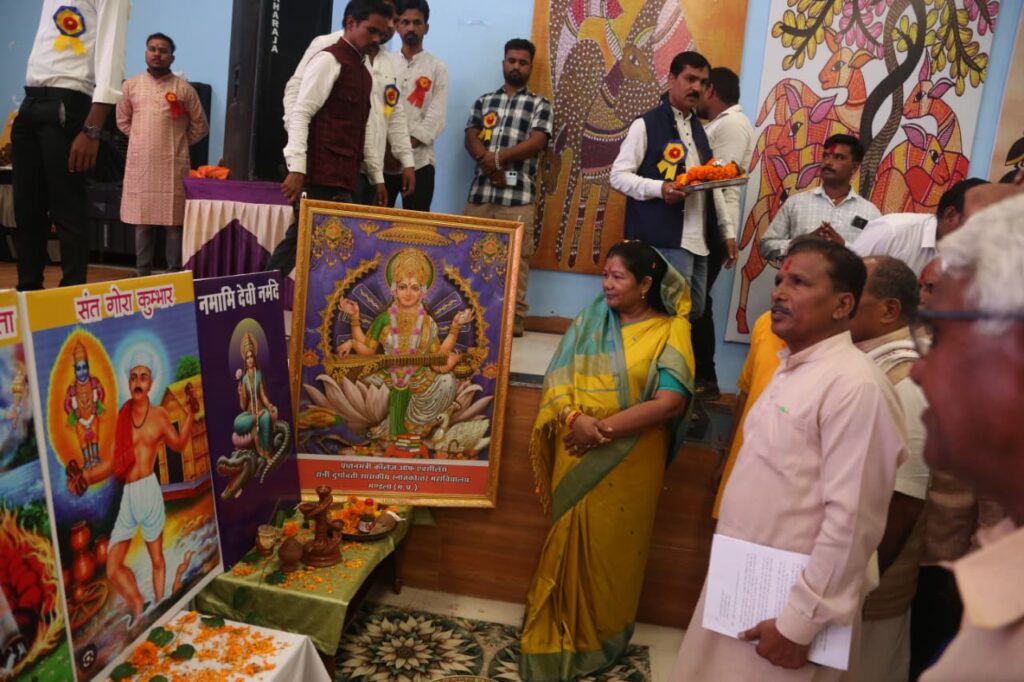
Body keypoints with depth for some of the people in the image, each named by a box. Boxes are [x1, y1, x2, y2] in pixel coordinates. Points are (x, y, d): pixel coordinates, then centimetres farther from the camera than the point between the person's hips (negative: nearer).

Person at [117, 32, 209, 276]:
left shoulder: (184, 88, 2)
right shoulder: (131, 85, 9)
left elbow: (200, 126, 8)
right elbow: (123, 121, 20)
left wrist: (177, 143, 7)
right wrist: (143, 139, 10)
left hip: (173, 166, -2)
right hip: (140, 164, 2)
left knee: (174, 220, -3)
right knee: (142, 220, 5)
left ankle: (175, 273, 3)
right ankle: (143, 271, 13)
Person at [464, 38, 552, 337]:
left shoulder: (539, 105, 9)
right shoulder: (484, 101, 18)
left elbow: (536, 142, -5)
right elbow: (471, 139, 7)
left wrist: (498, 158, -11)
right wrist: (489, 165, -12)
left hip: (517, 196, -3)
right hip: (480, 192, 3)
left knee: (515, 261, -4)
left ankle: (514, 322, 2)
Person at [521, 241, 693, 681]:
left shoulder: (671, 331, -8)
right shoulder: (590, 321, 3)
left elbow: (669, 402, -17)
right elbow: (558, 381, -2)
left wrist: (602, 428, -20)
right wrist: (574, 418, -22)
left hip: (630, 460, -3)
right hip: (577, 454, 3)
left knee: (611, 546, 11)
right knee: (571, 540, 13)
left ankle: (598, 636, 33)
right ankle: (559, 631, 32)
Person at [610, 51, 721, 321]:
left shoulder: (699, 129, 20)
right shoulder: (646, 125, -4)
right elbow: (618, 176, -8)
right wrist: (659, 188, -23)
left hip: (698, 241, 8)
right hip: (663, 240, -8)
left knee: (695, 312, 11)